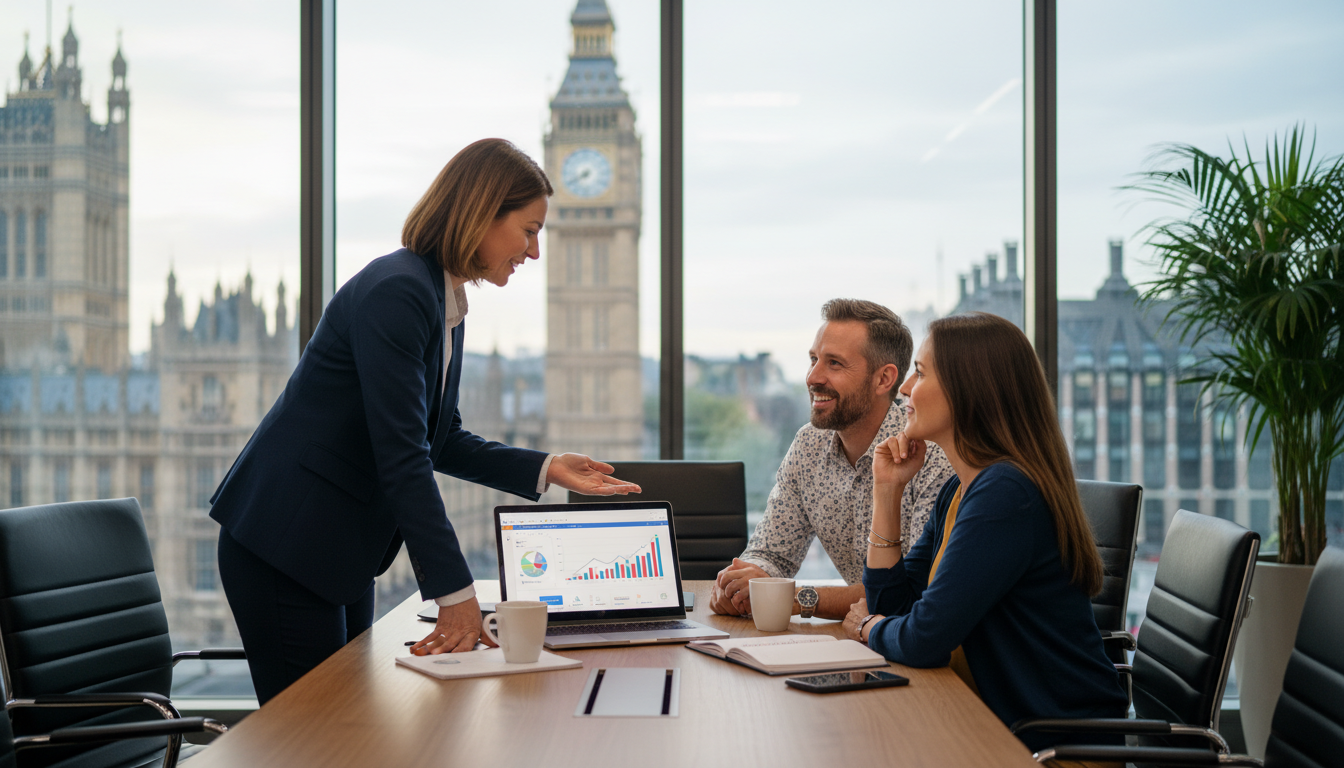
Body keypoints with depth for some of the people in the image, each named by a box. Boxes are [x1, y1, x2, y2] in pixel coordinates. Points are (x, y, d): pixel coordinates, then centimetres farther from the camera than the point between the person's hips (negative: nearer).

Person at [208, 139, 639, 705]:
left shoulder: (445, 303, 9)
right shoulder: (396, 291, -21)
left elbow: (442, 441, 16)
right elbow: (402, 456, -25)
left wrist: (546, 469, 6)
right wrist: (456, 594, -25)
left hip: (343, 548, 10)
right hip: (283, 546, -10)